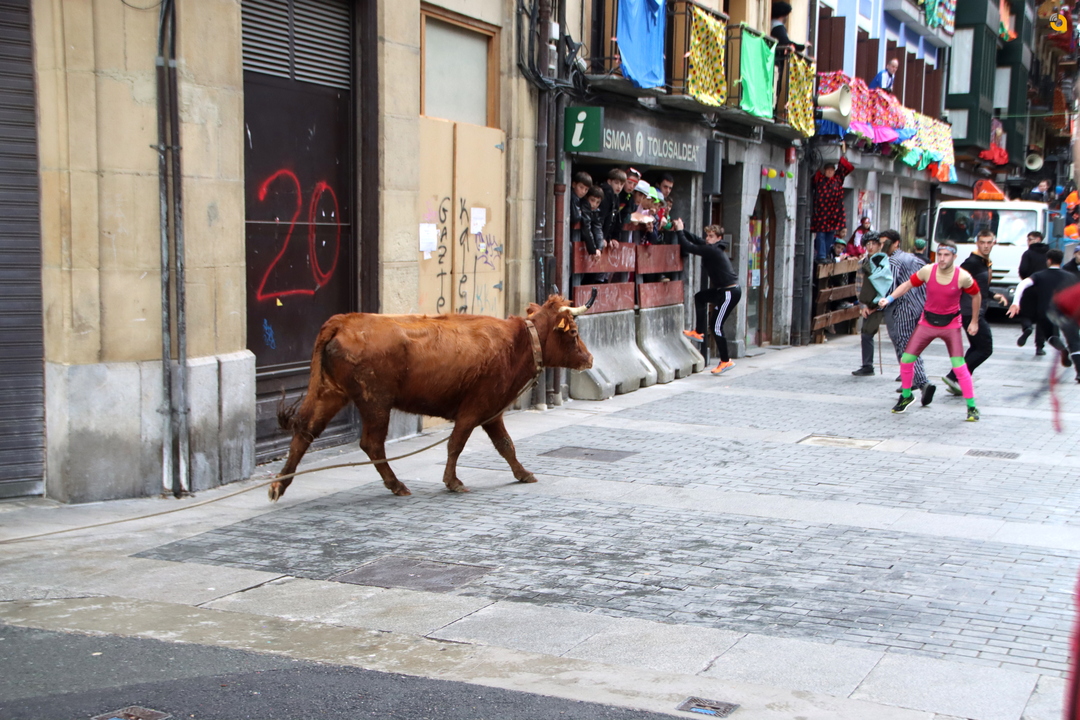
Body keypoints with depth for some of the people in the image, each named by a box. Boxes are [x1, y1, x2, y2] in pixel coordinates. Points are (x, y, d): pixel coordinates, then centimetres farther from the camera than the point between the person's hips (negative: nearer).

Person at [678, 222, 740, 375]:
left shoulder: (712, 250, -19)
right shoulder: (712, 248, 9)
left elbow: (689, 247, -19)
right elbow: (695, 240, 17)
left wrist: (679, 231, -7)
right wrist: (682, 230, 6)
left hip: (730, 292, -10)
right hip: (723, 289, 10)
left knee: (717, 326, -5)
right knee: (700, 297, 25)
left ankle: (726, 361, 2)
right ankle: (698, 332, 29)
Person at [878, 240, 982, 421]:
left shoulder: (963, 277, -16)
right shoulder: (927, 271, -12)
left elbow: (976, 296, 1)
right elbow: (908, 284, 1)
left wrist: (974, 322, 5)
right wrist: (889, 298, -13)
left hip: (951, 324, -3)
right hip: (927, 321, 3)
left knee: (959, 367, -12)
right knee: (906, 359, 1)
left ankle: (972, 407, 0)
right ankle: (906, 396, 25)